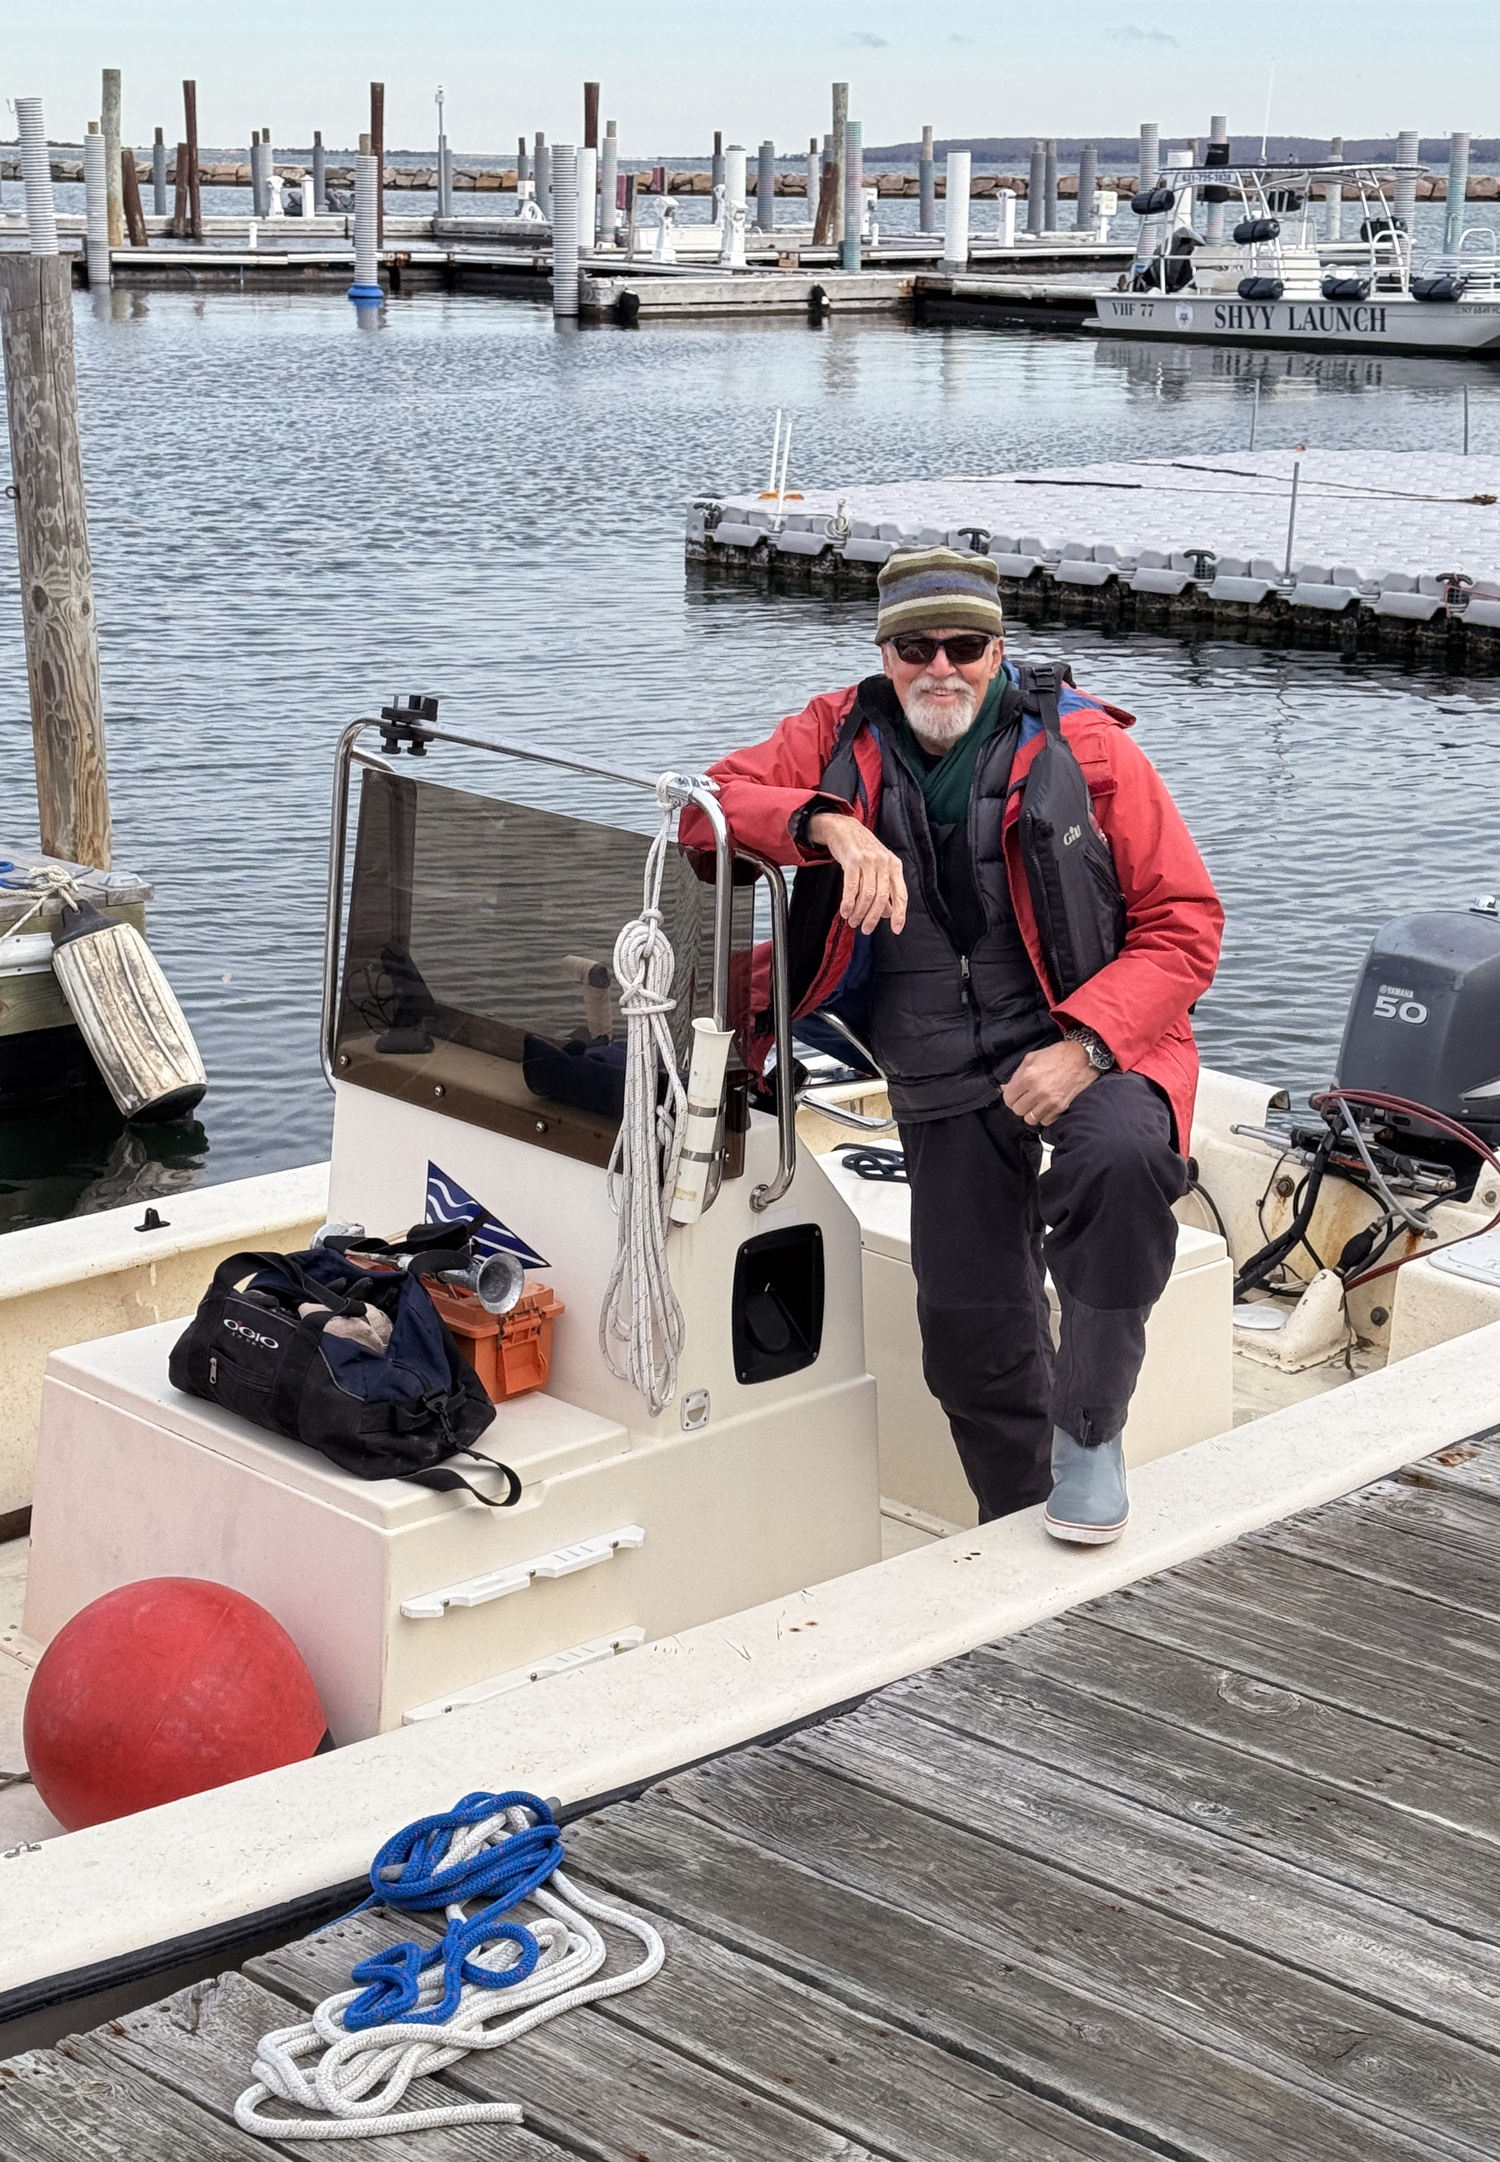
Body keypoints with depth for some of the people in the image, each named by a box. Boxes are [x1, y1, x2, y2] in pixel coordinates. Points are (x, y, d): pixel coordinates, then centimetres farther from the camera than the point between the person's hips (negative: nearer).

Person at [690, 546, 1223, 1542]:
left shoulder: (1083, 746, -6)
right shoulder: (842, 734, 4)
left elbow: (1185, 923, -6)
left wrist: (1084, 1046, -20)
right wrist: (830, 824, -25)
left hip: (1085, 1043, -3)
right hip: (942, 1082, 3)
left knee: (1123, 1161, -35)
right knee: (968, 1326, 3)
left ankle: (1091, 1429, -12)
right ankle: (1017, 1519, 30)